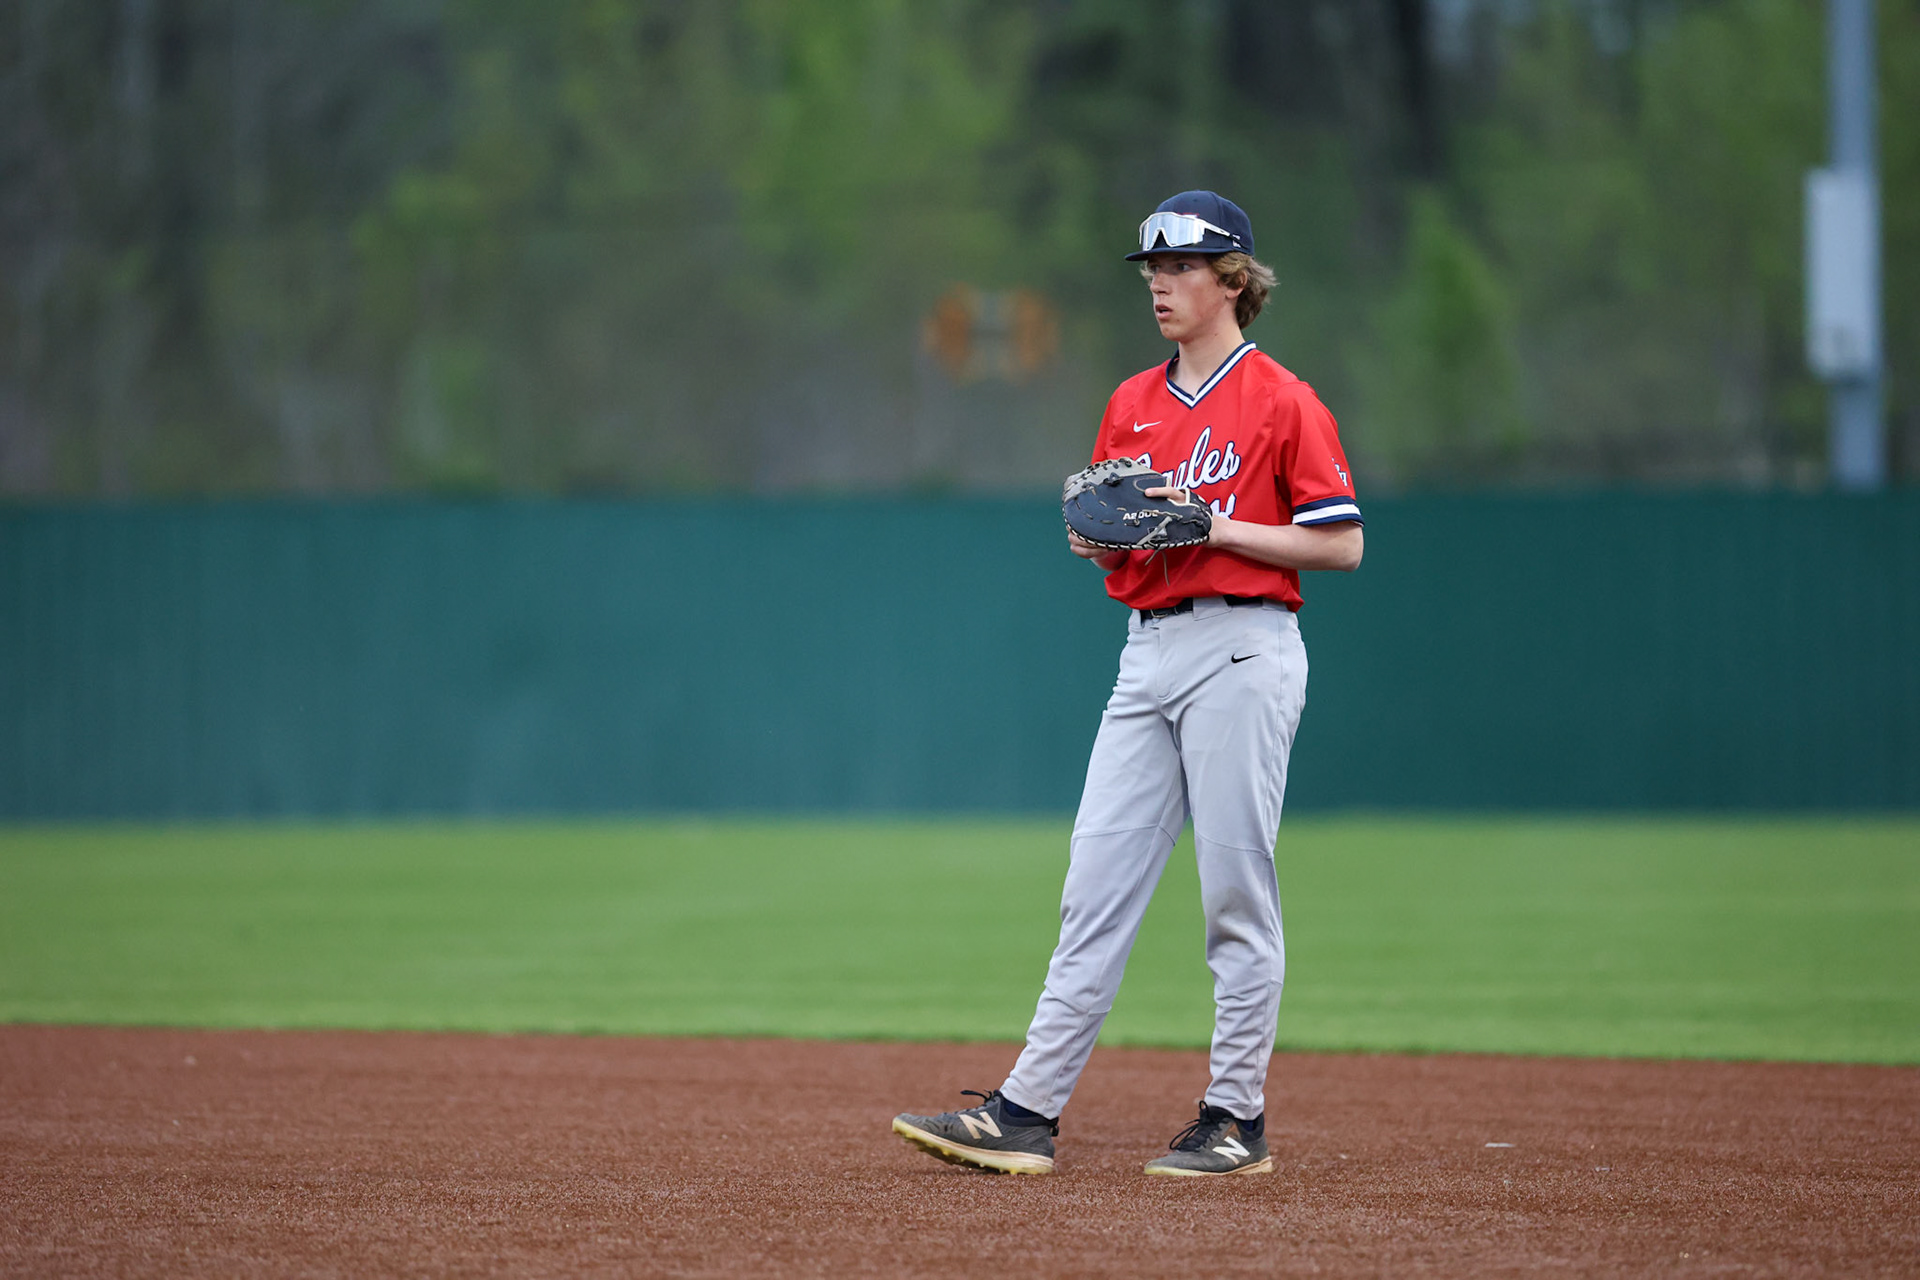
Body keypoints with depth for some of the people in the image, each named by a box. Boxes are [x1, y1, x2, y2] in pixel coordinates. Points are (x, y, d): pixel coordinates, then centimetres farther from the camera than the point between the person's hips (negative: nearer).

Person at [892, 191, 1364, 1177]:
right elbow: (1097, 536, 22)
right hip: (1148, 650, 6)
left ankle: (1238, 1118, 4)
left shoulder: (1282, 402, -4)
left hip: (1243, 649, -6)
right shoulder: (1131, 405, 16)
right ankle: (1027, 1114, -1)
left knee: (1235, 892, -3)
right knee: (1095, 886, 2)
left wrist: (1213, 525, -14)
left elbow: (1341, 543, -7)